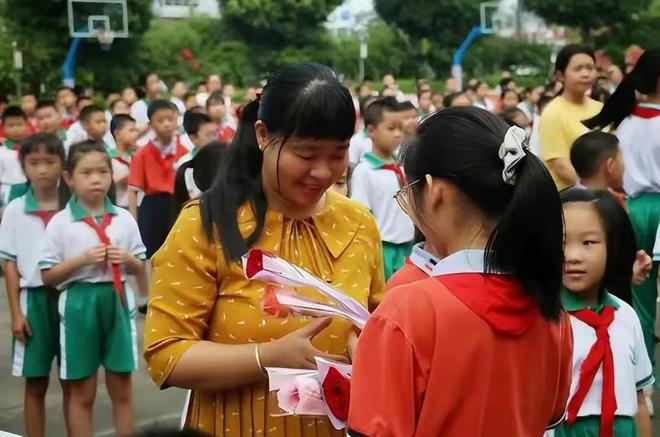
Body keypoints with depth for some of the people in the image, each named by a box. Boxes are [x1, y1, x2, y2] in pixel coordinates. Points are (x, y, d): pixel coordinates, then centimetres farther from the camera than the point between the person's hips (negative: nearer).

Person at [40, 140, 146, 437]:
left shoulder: (124, 219, 4)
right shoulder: (60, 223, -4)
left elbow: (139, 268, 12)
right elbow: (47, 276, -4)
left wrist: (127, 259, -10)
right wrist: (82, 259, -16)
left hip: (117, 301, 2)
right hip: (79, 304, -2)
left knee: (121, 389, 10)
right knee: (81, 393, 7)